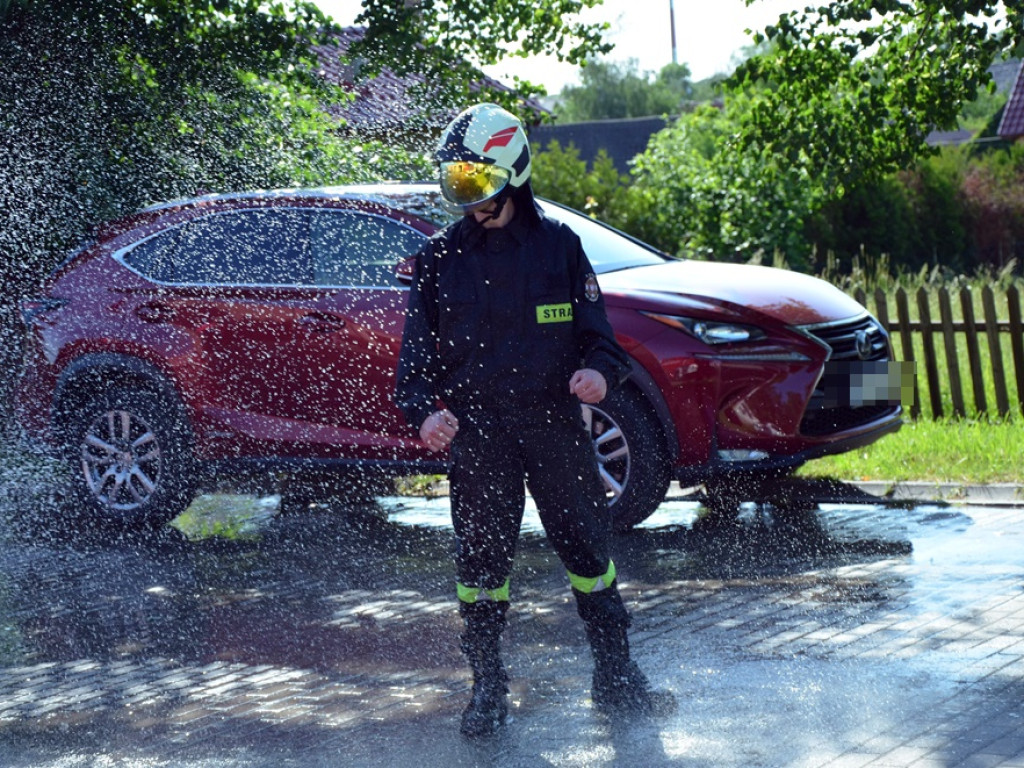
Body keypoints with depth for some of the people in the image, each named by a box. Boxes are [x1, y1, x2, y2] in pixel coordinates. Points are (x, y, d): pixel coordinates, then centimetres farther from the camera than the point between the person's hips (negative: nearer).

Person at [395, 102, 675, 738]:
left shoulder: (559, 245, 5)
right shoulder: (440, 259, 5)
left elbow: (597, 333, 7)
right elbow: (418, 352, 6)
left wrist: (599, 370, -16)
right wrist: (426, 409, -13)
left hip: (555, 423, 0)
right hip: (477, 429, 0)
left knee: (588, 548, 3)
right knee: (482, 559, 0)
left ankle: (617, 679, 15)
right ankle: (488, 689, 13)